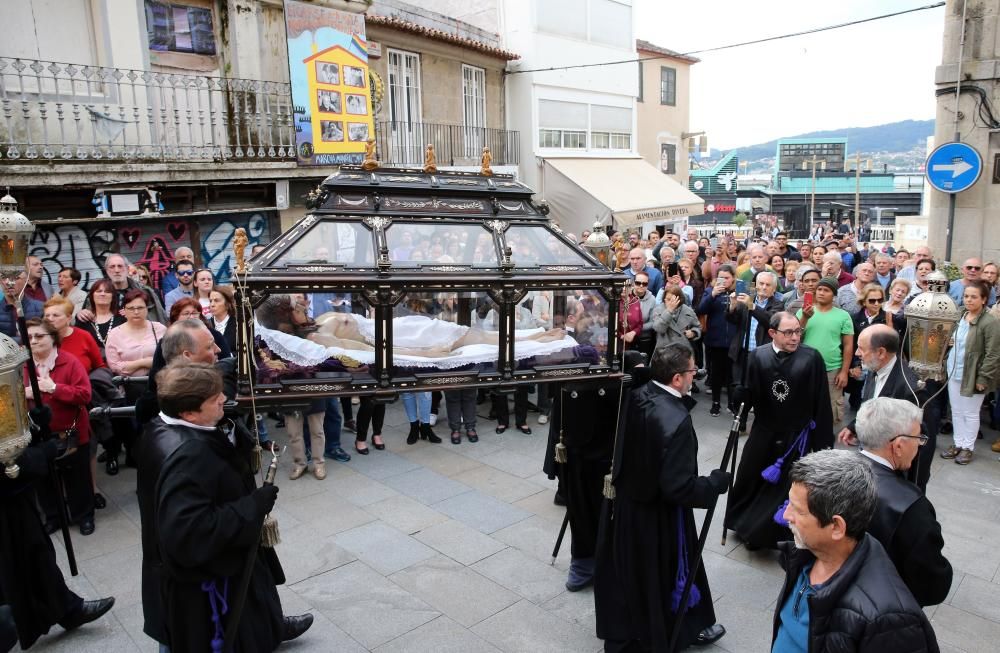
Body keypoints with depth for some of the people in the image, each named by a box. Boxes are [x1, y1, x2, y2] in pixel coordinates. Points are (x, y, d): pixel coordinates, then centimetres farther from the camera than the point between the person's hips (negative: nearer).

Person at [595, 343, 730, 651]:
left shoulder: (637, 396, -8)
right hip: (657, 516, -7)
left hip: (626, 500, 7)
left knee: (627, 571, 24)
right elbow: (679, 488, -30)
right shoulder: (676, 420, -32)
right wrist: (717, 482, -13)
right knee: (661, 576, 17)